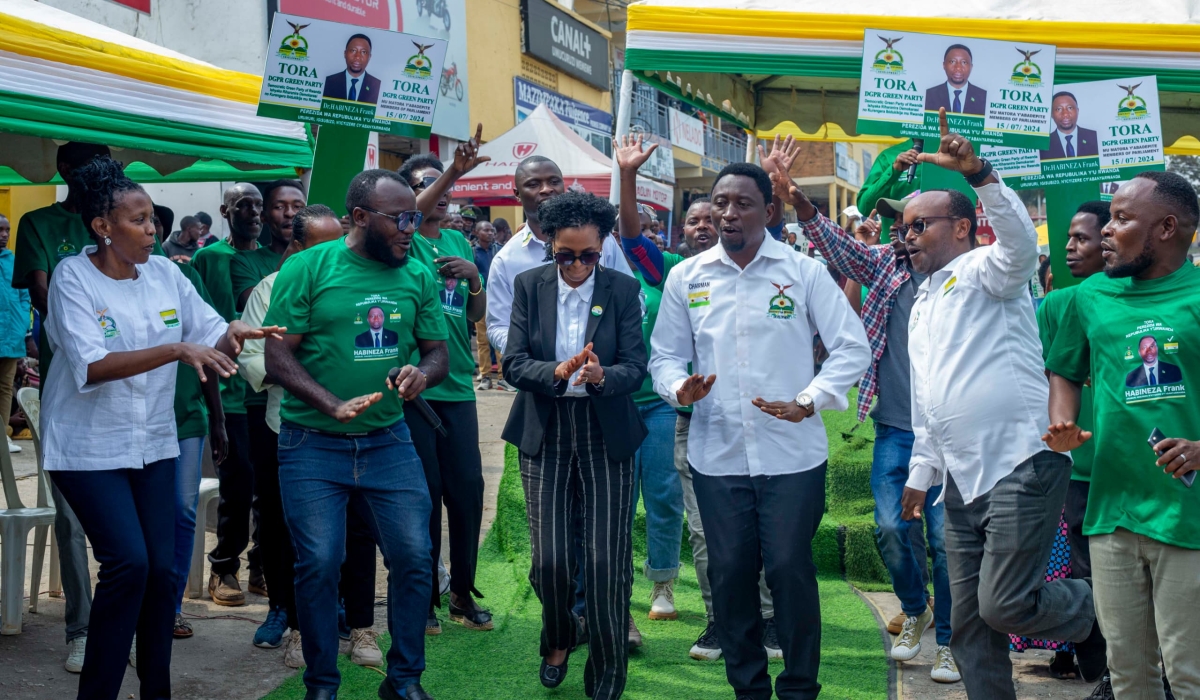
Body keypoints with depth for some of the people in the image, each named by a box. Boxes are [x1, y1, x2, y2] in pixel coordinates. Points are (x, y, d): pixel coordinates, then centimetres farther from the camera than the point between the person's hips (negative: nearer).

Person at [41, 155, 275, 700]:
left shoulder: (164, 272, 2)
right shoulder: (73, 277, -12)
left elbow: (212, 339, 3)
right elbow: (91, 366, -24)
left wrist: (232, 336, -21)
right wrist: (177, 350, -32)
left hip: (152, 442, 5)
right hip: (89, 447, -5)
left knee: (162, 567, 2)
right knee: (128, 562, -15)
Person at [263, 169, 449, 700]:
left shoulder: (417, 277, 4)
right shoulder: (306, 268, -7)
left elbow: (438, 351, 10)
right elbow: (278, 357, -8)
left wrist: (422, 373, -14)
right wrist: (333, 405, -21)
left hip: (388, 441, 3)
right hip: (313, 443, -3)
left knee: (413, 557, 1)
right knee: (319, 563, -3)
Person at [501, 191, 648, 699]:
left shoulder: (622, 290, -3)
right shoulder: (529, 285, 1)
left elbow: (637, 367, -6)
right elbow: (513, 362, -5)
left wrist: (600, 375, -28)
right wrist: (558, 372, -24)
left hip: (605, 434, -1)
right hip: (545, 433, 1)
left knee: (606, 561, -4)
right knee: (549, 558, -1)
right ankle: (558, 639, 31)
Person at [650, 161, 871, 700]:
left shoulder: (803, 272, 0)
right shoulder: (686, 277, 6)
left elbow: (852, 347, 0)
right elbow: (664, 355, 11)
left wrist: (808, 401, -13)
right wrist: (679, 387, -11)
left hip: (792, 453, -2)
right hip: (716, 454, 2)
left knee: (790, 570, -1)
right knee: (729, 573, 7)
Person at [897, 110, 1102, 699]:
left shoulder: (983, 271, -1)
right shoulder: (922, 306, 24)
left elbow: (1020, 240, -25)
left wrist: (976, 171, -37)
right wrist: (921, 471, 26)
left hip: (1021, 465, -8)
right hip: (962, 478, 8)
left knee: (1005, 604, -12)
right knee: (970, 626, 7)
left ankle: (1093, 612, 16)